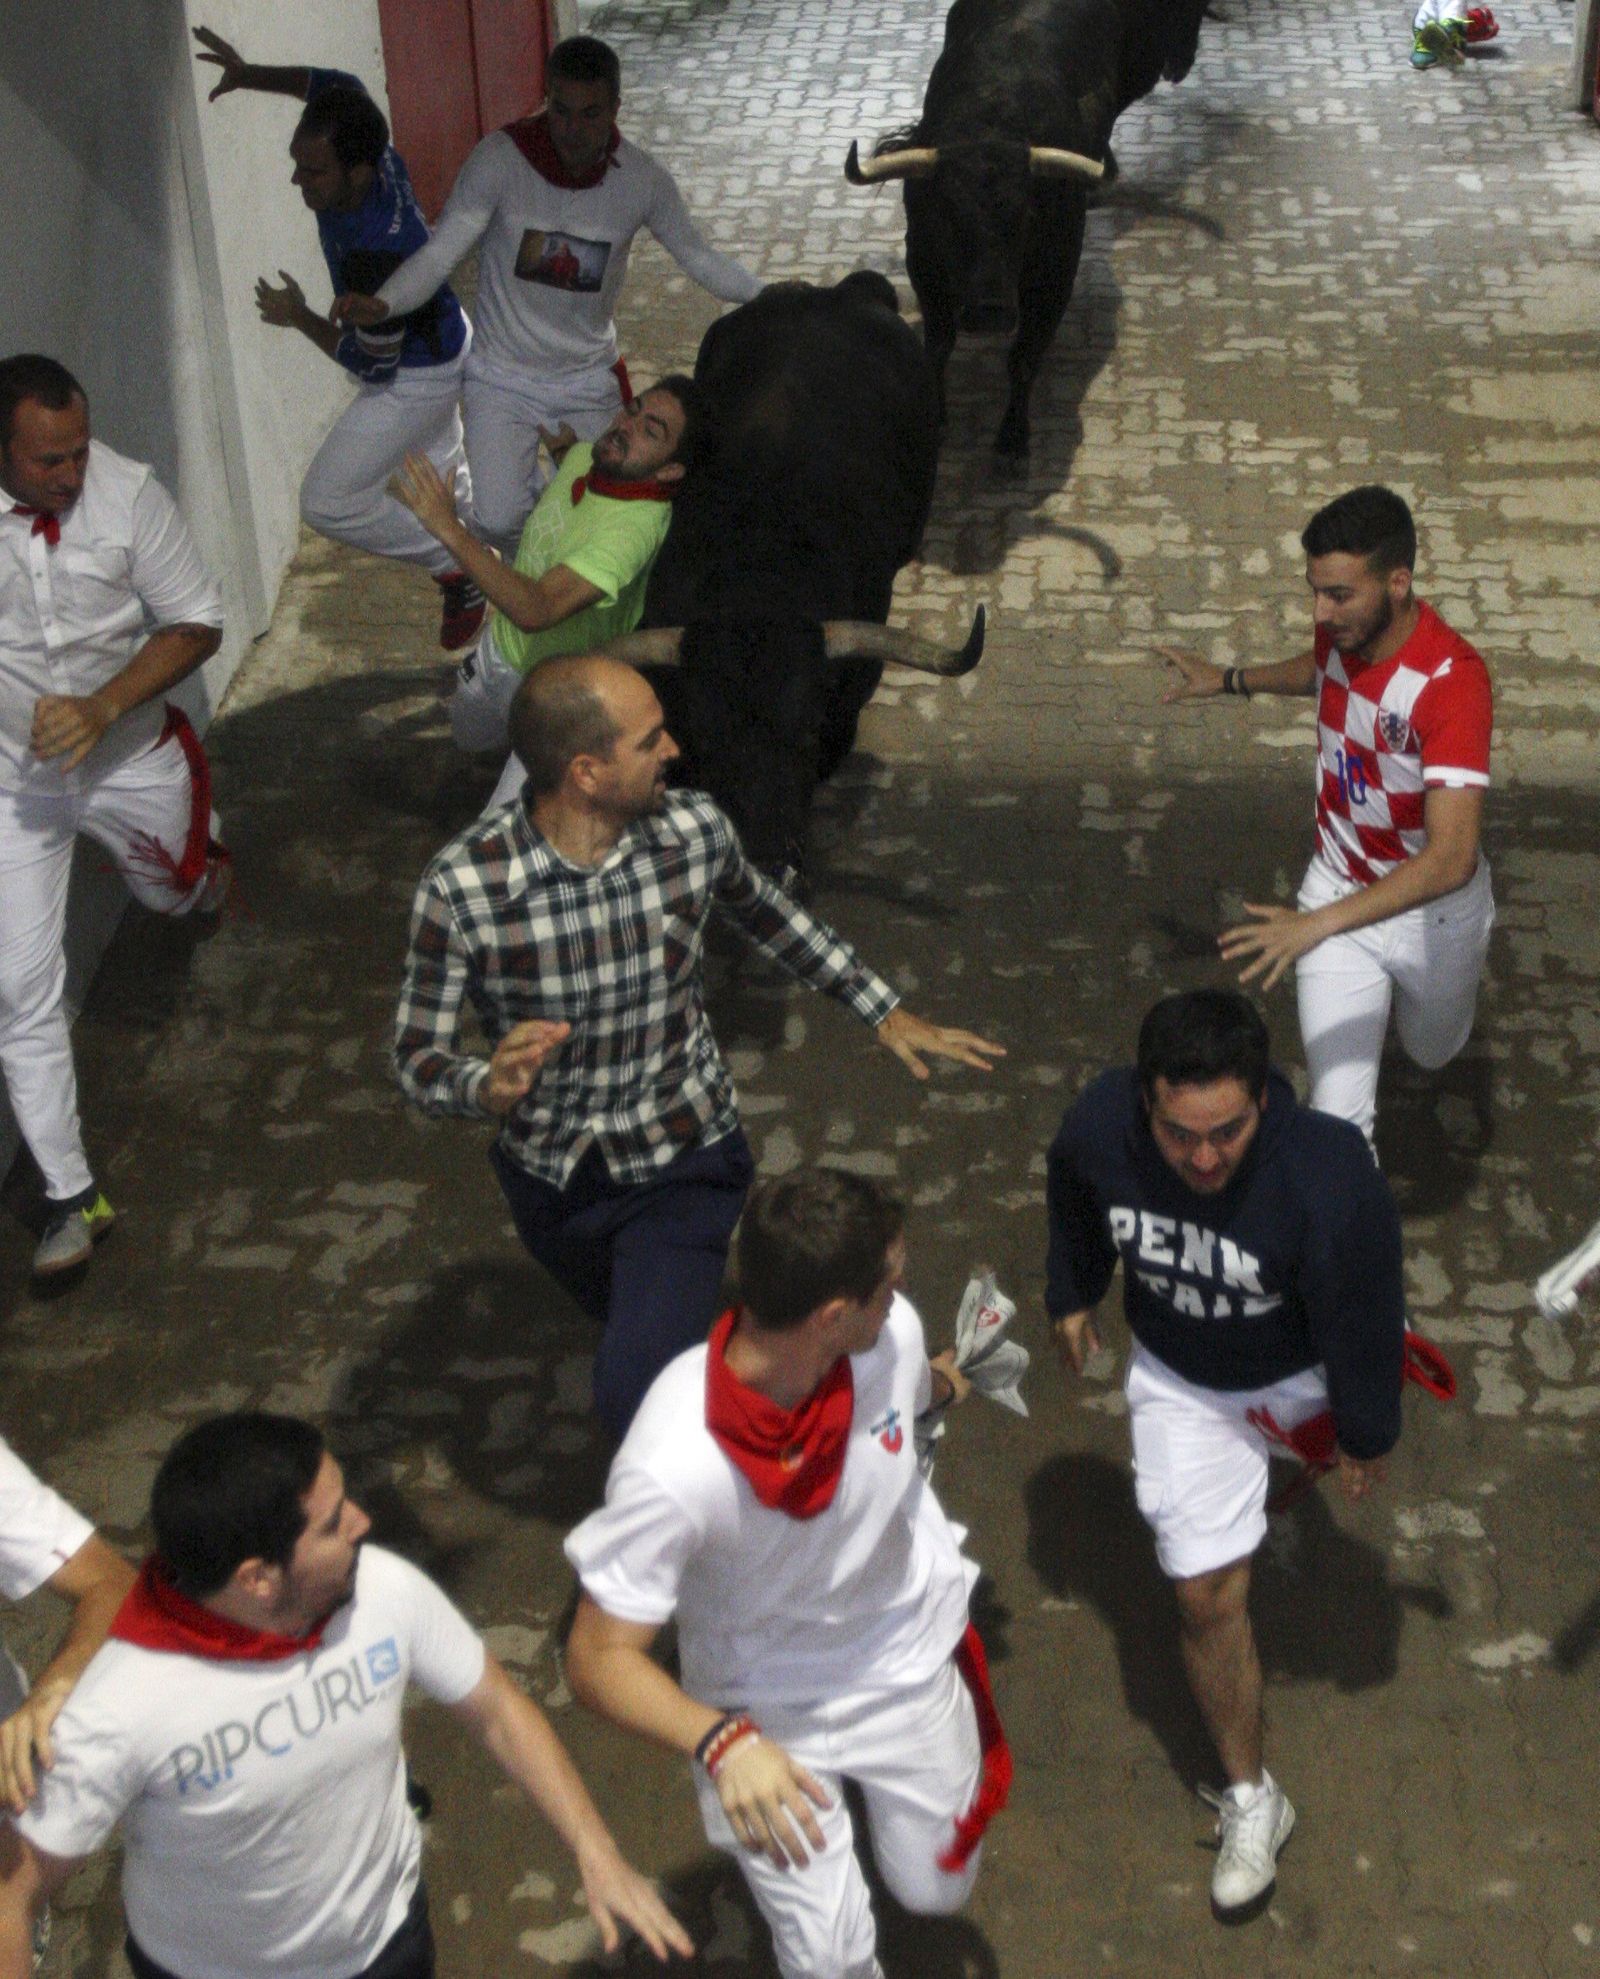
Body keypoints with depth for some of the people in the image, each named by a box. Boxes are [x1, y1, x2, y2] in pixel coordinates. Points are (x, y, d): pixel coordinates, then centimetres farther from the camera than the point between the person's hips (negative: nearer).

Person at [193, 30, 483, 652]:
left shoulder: (374, 251, -42)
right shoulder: (374, 153, -21)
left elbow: (374, 366, -28)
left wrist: (300, 318, -15)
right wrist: (250, 75, -6)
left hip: (418, 378, -9)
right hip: (441, 341, 9)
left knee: (327, 503, -4)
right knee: (439, 475, 28)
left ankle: (457, 567, 11)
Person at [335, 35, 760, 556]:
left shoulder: (642, 179, -12)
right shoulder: (501, 158, -20)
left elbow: (699, 260, 2)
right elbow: (440, 253, -23)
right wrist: (381, 304, -41)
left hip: (589, 383, 2)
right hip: (502, 380, -2)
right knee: (501, 522, -15)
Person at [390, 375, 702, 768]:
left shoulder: (635, 525, -40)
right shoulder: (585, 456, -13)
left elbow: (536, 610, -52)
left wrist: (449, 529, -53)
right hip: (502, 645, 9)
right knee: (470, 735, 31)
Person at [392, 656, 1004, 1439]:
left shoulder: (694, 830, -17)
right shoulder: (461, 886, -25)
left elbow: (770, 917, 5)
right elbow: (417, 1058, -18)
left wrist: (888, 1015, 11)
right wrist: (487, 1085, -41)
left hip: (683, 1165, -1)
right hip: (551, 1175, 1)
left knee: (638, 1396, -17)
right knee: (640, 1331, 30)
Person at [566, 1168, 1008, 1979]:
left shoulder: (894, 1334, -27)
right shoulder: (673, 1467, -40)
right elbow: (599, 1659, -32)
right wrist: (721, 1742, -49)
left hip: (908, 1660, 4)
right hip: (764, 1716, -3)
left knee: (936, 1889, 19)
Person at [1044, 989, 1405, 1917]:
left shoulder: (1331, 1177, -43)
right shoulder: (1100, 1127, -32)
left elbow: (1362, 1317, -23)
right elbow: (1075, 1204, -4)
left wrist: (1367, 1433, -8)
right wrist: (1073, 1294, 12)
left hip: (1300, 1372, -2)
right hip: (1180, 1378, 2)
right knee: (1208, 1595, 4)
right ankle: (1251, 1799, 25)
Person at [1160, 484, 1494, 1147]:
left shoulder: (1453, 680, -35)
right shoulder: (1342, 629, -15)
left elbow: (1452, 858, -43)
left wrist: (1317, 924, -49)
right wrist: (1231, 680, 22)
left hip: (1435, 913, -3)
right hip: (1337, 891, 3)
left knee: (1433, 1053, 29)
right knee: (1339, 1116, -8)